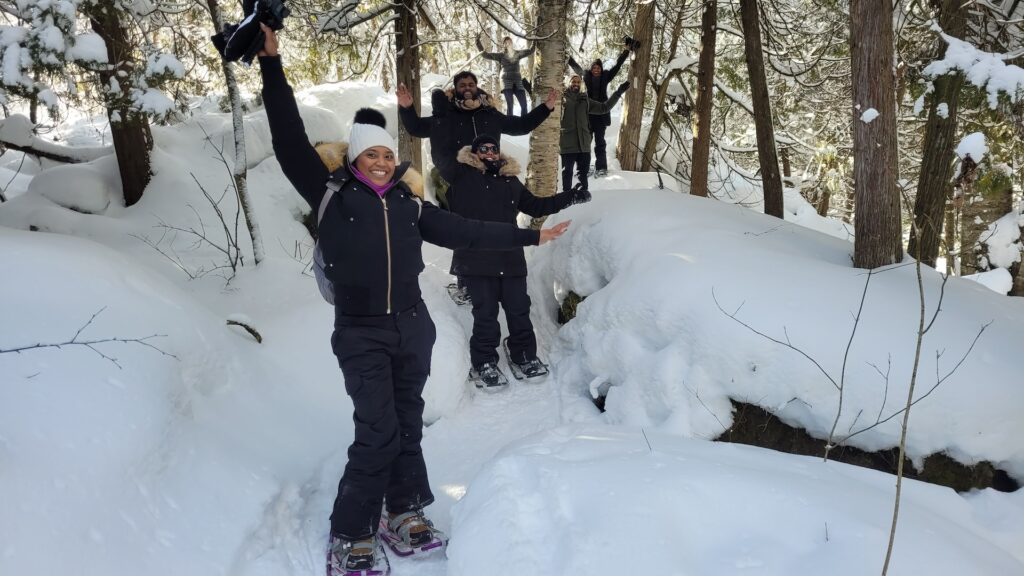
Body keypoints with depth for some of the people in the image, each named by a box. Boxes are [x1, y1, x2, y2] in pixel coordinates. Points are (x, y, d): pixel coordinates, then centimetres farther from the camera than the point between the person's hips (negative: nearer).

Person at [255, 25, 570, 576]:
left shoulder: (409, 203, 9)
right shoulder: (331, 194, -1)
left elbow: (463, 231, 13)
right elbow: (290, 140, -6)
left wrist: (527, 236, 15)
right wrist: (272, 66, -9)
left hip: (412, 326, 4)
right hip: (361, 333, -4)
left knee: (407, 423, 13)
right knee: (377, 431, -9)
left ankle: (404, 513, 29)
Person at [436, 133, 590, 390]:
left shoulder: (511, 181, 19)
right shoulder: (461, 174, 4)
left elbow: (535, 206, 30)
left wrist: (570, 198, 28)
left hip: (511, 259, 4)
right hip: (476, 260, -4)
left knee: (519, 310, 9)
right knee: (485, 314, 1)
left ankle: (524, 357, 27)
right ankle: (484, 365, 16)